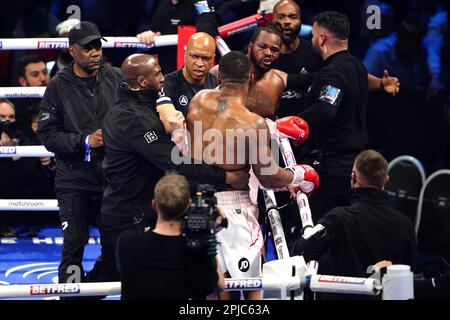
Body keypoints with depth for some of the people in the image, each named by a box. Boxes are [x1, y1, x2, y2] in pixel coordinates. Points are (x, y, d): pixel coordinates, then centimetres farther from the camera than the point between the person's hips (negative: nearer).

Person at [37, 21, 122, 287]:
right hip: (75, 180, -2)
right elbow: (48, 134, -4)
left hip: (113, 177, 2)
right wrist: (84, 141, -14)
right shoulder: (59, 86, -1)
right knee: (74, 245, 0)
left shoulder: (115, 79, 3)